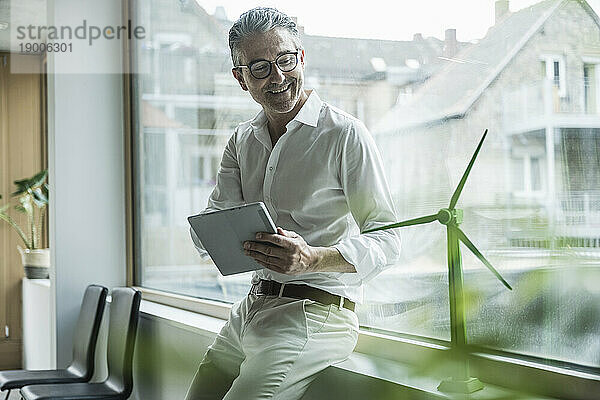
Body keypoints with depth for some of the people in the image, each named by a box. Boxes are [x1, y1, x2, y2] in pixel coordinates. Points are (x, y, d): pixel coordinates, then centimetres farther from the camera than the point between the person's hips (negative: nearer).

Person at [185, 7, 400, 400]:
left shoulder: (345, 134, -8)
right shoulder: (242, 140, 12)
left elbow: (386, 238, -11)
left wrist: (313, 259, -29)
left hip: (316, 312, -7)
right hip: (251, 309, 7)